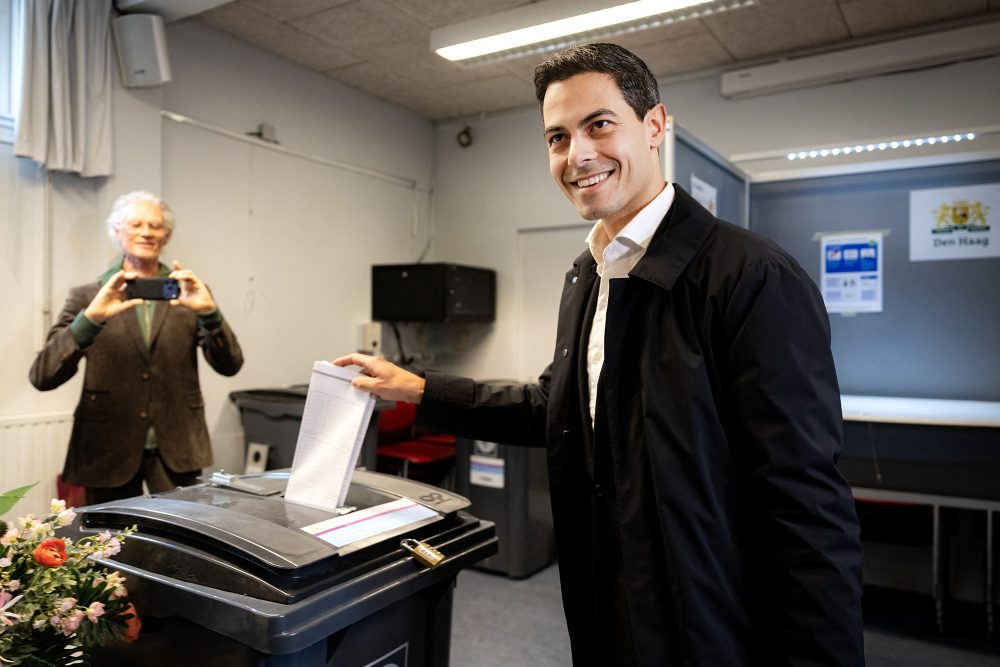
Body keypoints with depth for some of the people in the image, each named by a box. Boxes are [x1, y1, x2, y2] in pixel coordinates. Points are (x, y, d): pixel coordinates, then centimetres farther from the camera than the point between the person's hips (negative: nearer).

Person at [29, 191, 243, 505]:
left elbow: (229, 365, -4)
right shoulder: (88, 296, 3)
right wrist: (91, 318, -22)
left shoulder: (187, 292, 4)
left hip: (175, 447, 0)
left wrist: (208, 311, -21)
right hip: (108, 449, 0)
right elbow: (42, 377, -7)